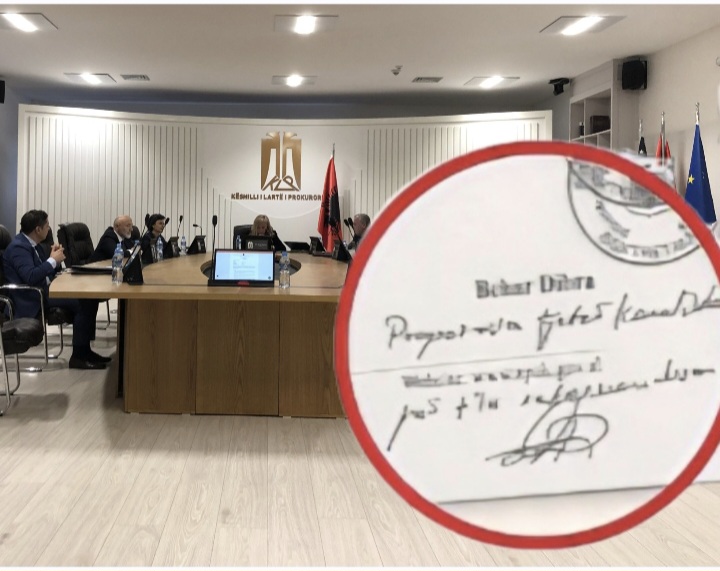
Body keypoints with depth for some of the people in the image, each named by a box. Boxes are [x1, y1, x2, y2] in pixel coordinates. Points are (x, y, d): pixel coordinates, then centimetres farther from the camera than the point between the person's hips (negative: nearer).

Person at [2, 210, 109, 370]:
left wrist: (55, 260, -2)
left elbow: (45, 272, 18)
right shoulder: (18, 247, -16)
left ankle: (85, 350, 1)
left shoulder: (32, 244, 14)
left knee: (89, 299, -3)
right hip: (32, 300, -10)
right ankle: (78, 356, -15)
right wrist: (53, 260, -19)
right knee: (82, 304, -22)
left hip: (44, 291, 10)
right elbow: (31, 277, -29)